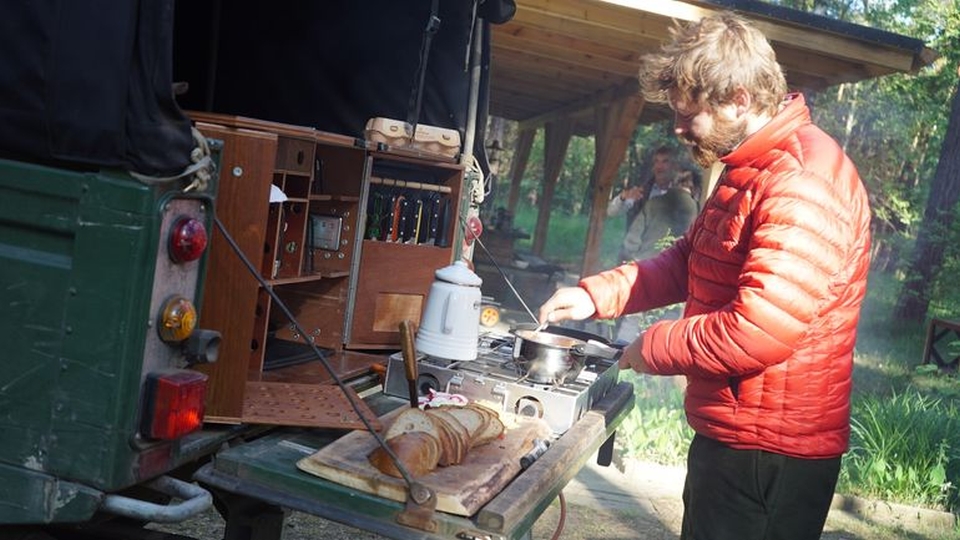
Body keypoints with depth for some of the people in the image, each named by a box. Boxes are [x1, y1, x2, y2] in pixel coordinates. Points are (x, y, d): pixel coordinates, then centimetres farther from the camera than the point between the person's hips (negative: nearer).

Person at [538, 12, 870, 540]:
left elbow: (759, 333, -31)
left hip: (769, 455, -10)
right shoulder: (746, 170, 12)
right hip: (727, 436, 10)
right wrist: (596, 294, 5)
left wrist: (653, 347, -15)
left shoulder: (806, 182, -24)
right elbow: (686, 261, 18)